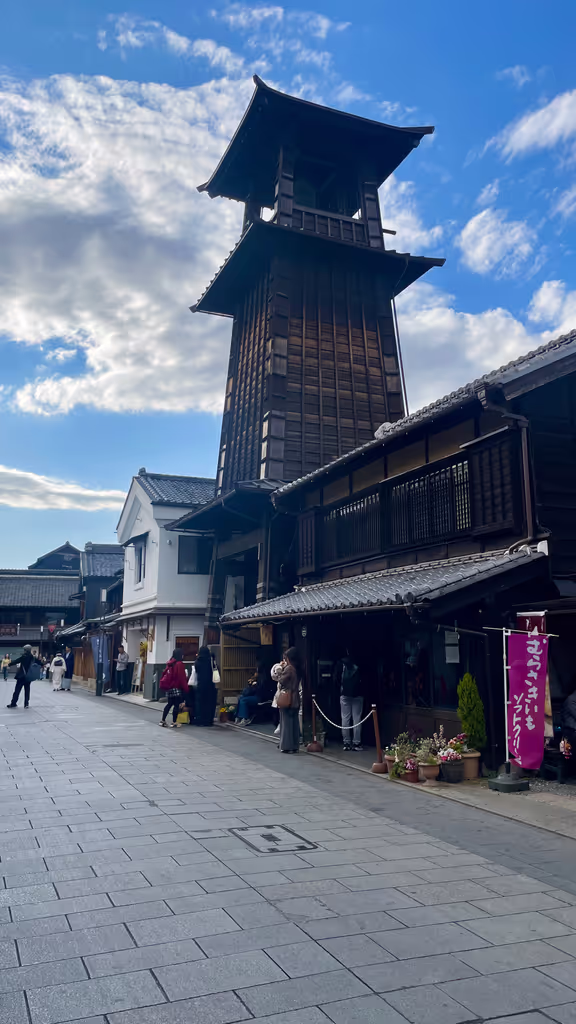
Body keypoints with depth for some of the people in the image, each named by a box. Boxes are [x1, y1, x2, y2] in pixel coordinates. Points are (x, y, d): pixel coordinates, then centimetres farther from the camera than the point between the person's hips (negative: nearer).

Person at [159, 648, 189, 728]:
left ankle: (163, 721, 18)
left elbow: (164, 674, 13)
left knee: (169, 704, 17)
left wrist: (163, 685, 22)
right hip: (176, 688, -7)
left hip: (168, 687, 8)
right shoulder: (179, 664, -15)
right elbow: (182, 678, -16)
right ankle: (174, 723, 3)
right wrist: (185, 688, -9)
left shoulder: (170, 663, 8)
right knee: (176, 705, 1)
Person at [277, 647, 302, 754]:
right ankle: (295, 746, 15)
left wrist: (283, 668, 2)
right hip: (295, 700, 8)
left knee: (286, 722, 0)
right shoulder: (298, 669, 8)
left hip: (287, 699, -7)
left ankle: (287, 746, 2)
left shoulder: (289, 668, -16)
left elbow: (281, 680, -11)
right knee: (295, 722, 11)